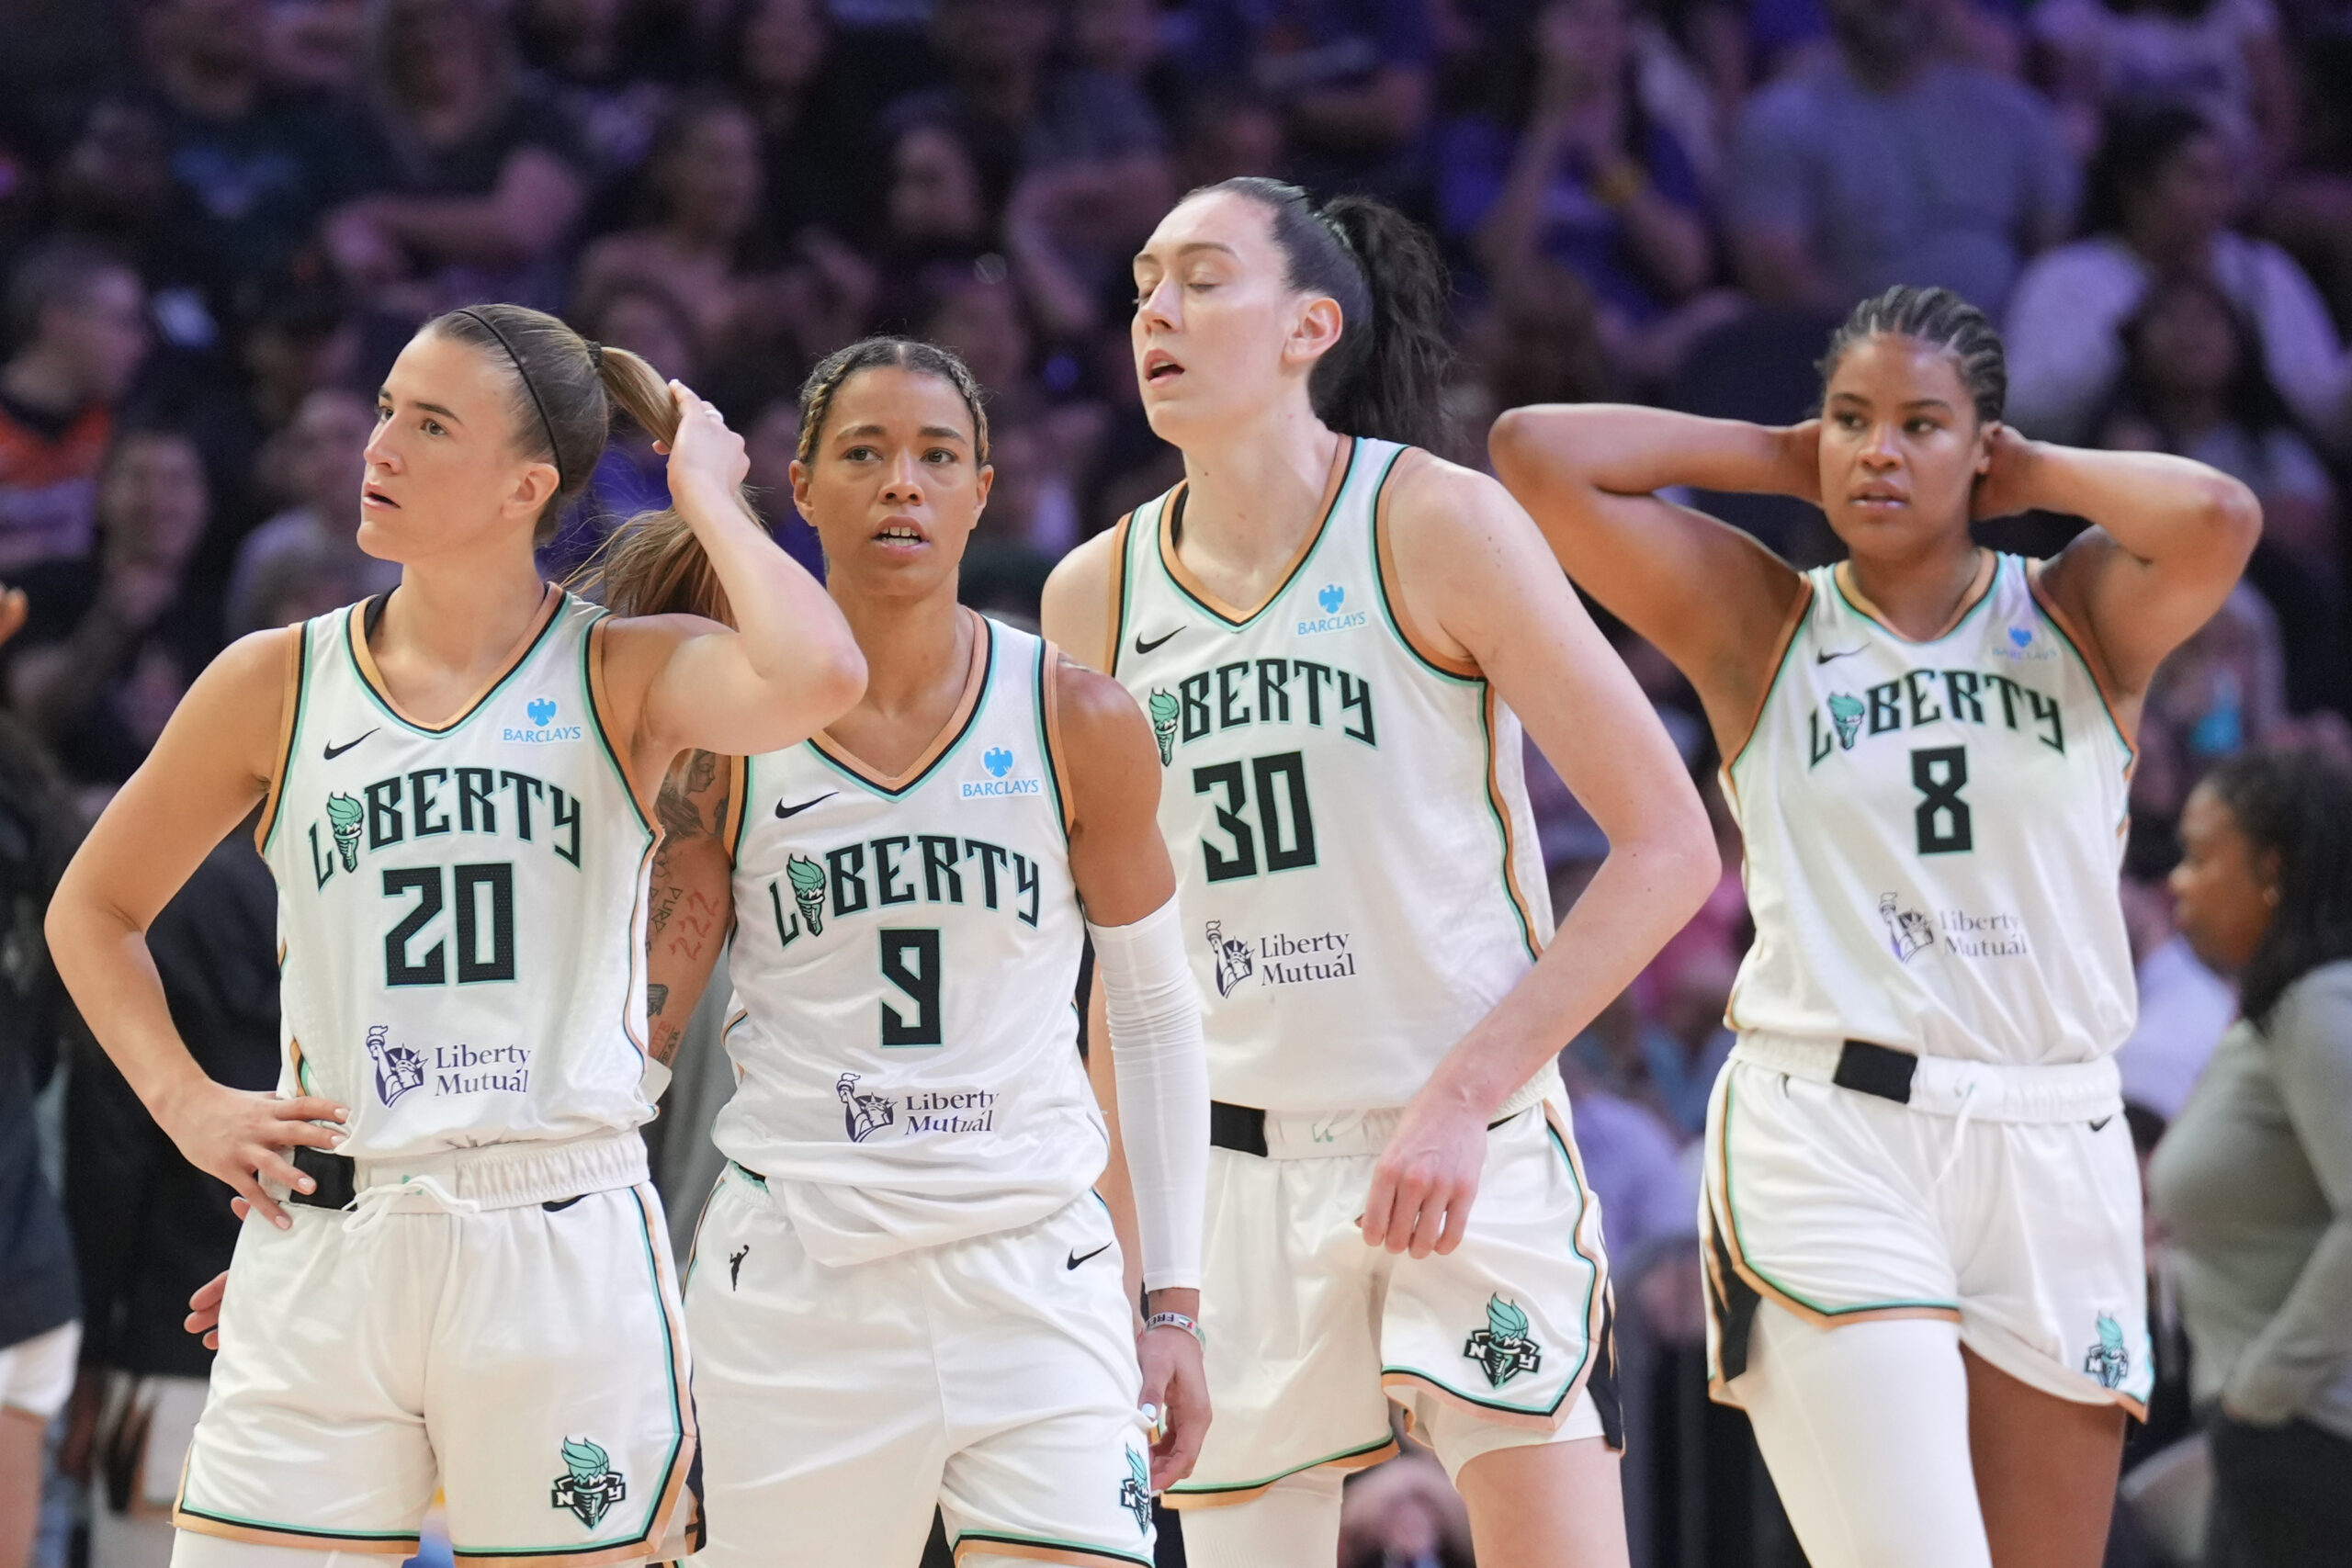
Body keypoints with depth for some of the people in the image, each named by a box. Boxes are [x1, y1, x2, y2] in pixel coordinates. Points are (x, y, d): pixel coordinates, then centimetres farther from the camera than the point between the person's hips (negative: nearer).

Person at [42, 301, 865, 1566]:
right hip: (323, 1248, 2)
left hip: (565, 1256, -2)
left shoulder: (624, 676, 1)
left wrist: (703, 495, -7)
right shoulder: (275, 686, 8)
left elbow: (816, 678, -22)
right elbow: (94, 909, 20)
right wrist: (185, 1105, 6)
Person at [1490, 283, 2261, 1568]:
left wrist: (2038, 475, 2)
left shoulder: (2080, 618, 8)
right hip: (1829, 1136, -3)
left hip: (2051, 1148, 3)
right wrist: (1775, 457, 6)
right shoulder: (1760, 624, 7)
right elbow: (1533, 452, -1)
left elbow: (2216, 520, -14)